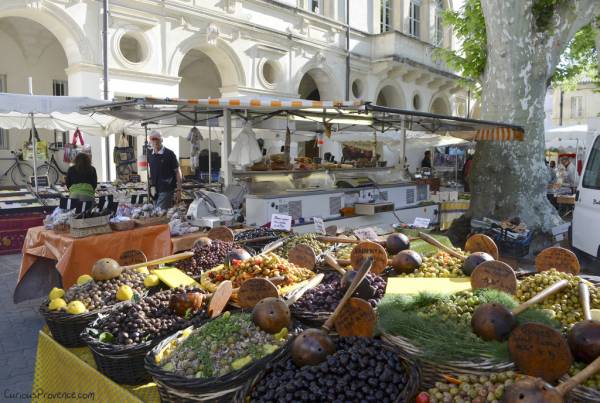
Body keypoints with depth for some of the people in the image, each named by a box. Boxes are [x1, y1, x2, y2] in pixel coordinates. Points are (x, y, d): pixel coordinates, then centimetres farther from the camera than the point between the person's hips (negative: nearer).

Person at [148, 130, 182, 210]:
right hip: (155, 190, 6)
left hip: (166, 190, -6)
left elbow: (177, 172, -7)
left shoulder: (169, 154, -7)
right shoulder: (150, 156, 10)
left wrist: (179, 190, -12)